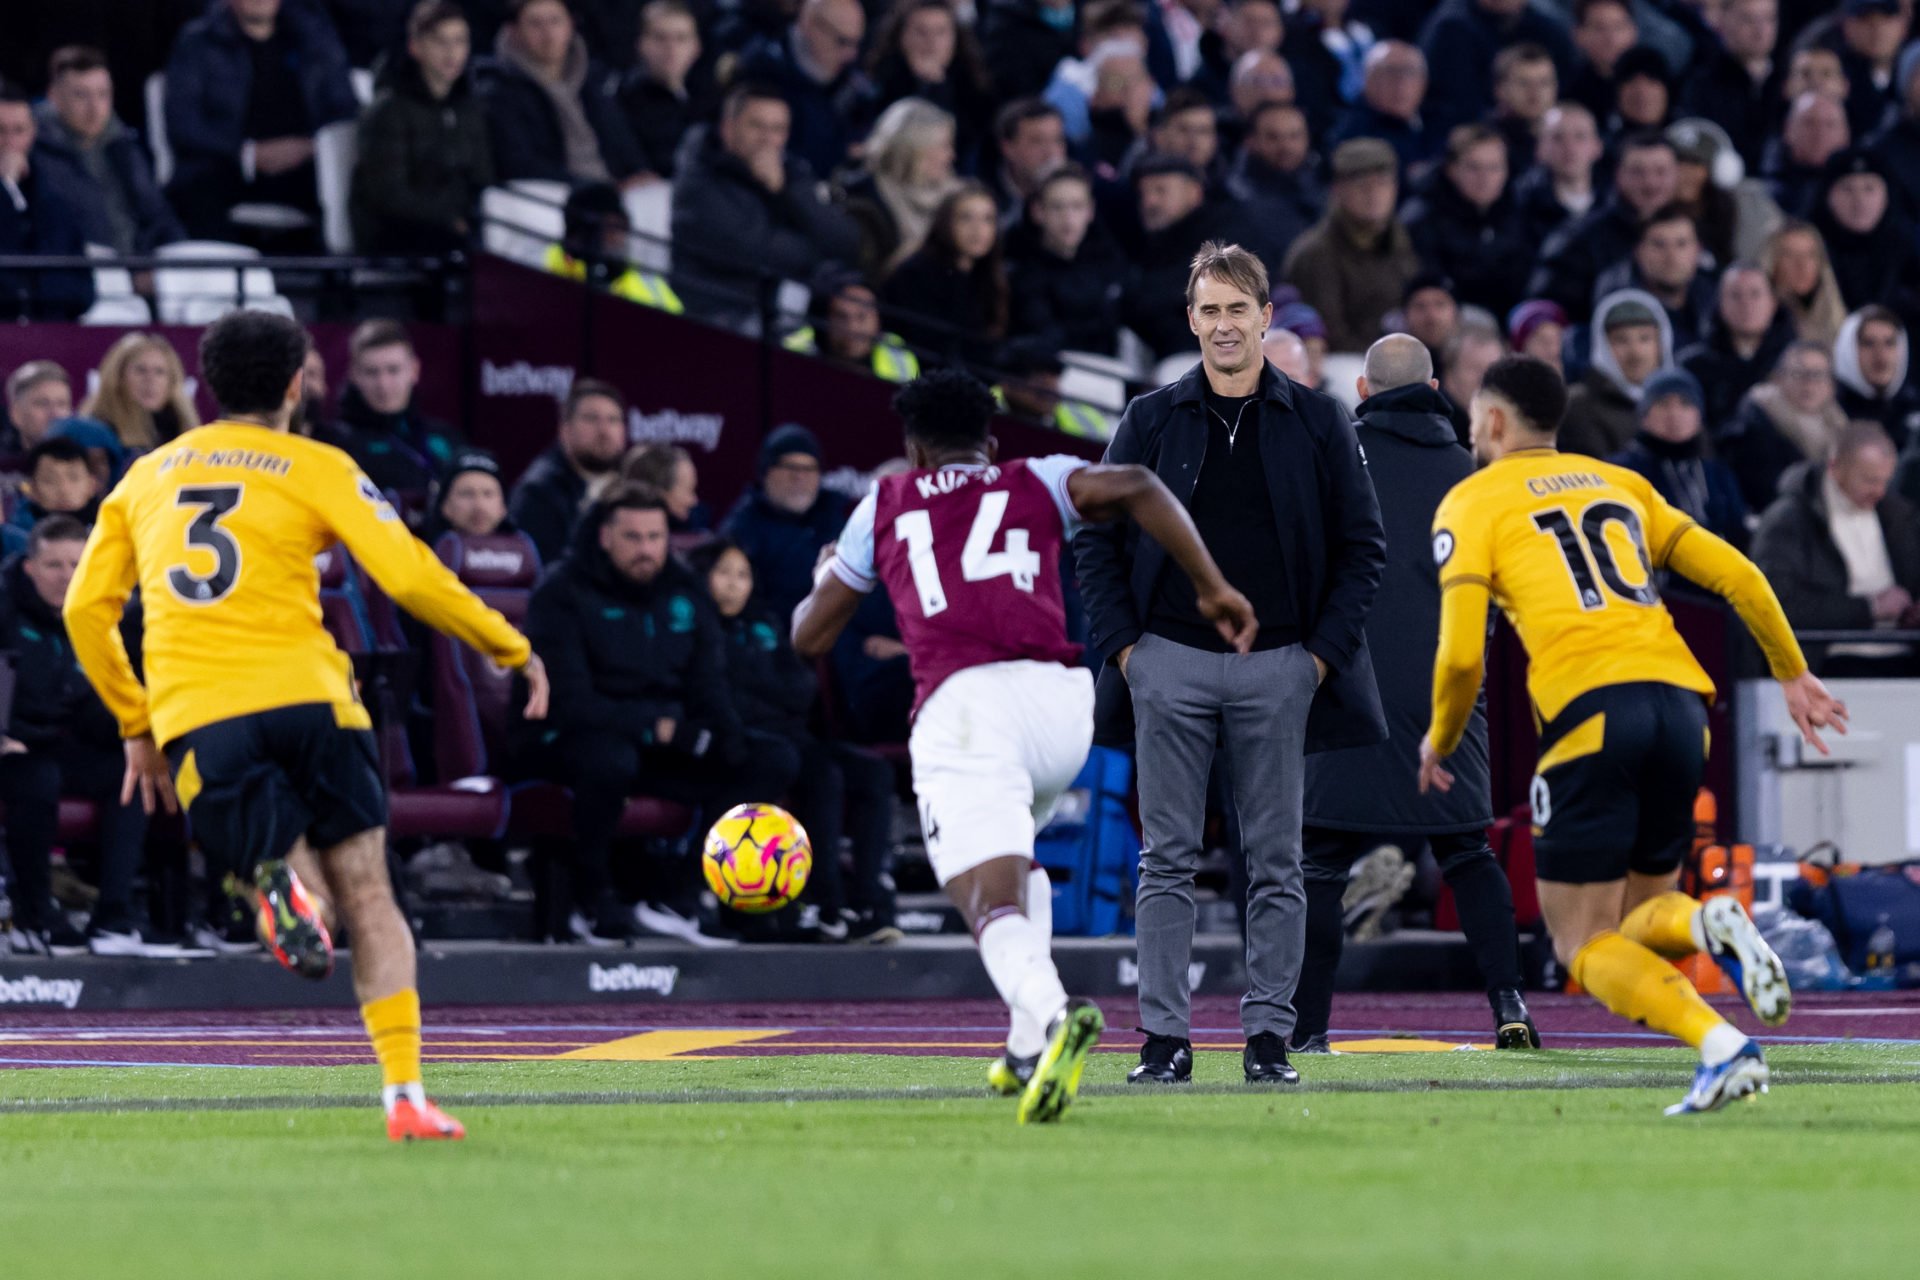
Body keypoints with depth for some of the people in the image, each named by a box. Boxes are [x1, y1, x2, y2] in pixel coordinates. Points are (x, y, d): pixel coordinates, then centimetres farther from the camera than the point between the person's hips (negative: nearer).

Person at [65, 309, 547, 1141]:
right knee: (367, 898, 6)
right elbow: (410, 578, -1)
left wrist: (137, 727, 25)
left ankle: (280, 884, -29)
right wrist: (513, 651, 10)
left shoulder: (146, 477, 19)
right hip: (301, 692, -2)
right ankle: (404, 1095, -7)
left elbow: (85, 609, 17)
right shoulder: (316, 469, 8)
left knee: (307, 907, 11)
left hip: (194, 720, 2)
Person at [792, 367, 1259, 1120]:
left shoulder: (886, 507, 25)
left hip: (960, 703, -3)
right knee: (1012, 859, 31)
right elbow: (1135, 488, 4)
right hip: (1061, 696, 3)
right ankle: (1030, 1048, 17)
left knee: (993, 902, -15)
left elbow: (810, 636, 32)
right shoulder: (1036, 484, 24)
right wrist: (1212, 589, 7)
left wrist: (828, 579, 55)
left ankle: (1051, 1011, -48)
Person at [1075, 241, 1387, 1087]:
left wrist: (1325, 651, -2)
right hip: (1171, 662, 0)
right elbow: (1096, 539, 8)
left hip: (1277, 666, 0)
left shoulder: (1317, 424, 5)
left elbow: (1362, 545, 7)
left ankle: (1269, 1034, 7)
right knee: (1167, 859, 0)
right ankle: (1164, 1037, 2)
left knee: (1275, 864, 3)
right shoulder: (1149, 422, 6)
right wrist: (1122, 645, -2)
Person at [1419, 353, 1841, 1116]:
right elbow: (1737, 576, 17)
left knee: (1586, 946, 1)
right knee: (1638, 919, 20)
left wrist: (1440, 741, 17)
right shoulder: (1620, 485, 24)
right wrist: (1792, 675, 27)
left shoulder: (1471, 503, 9)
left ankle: (1723, 1048, -26)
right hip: (1678, 700, 5)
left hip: (1590, 714, -5)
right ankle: (1706, 926, -19)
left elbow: (1460, 653, -1)